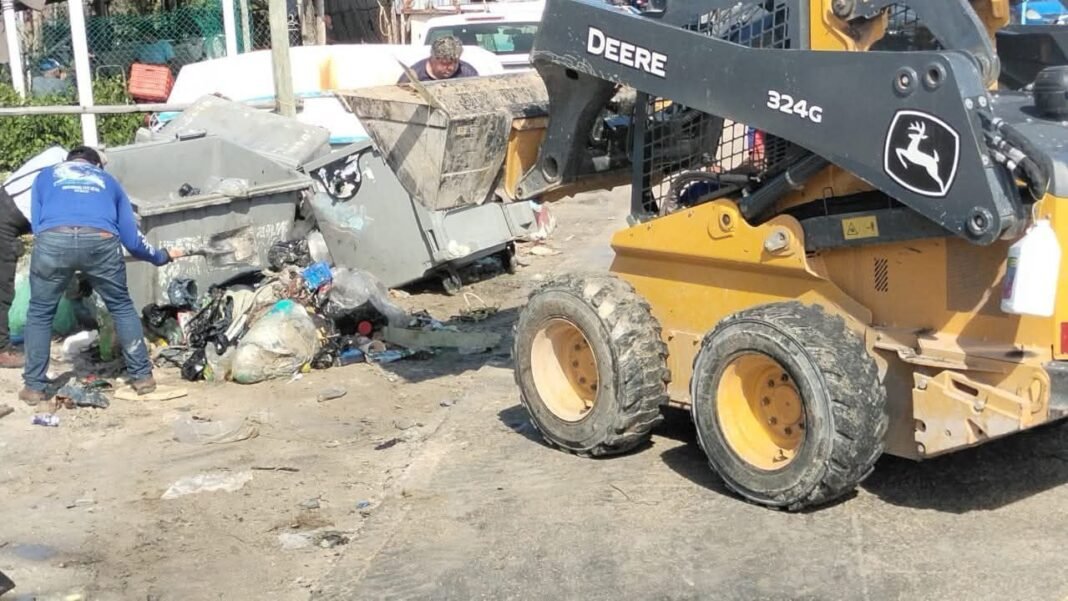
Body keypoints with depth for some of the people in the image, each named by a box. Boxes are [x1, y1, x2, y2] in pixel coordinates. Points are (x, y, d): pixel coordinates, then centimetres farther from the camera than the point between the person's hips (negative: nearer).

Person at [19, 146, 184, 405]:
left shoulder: (45, 176, 34)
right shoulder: (109, 181, 35)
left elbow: (37, 225, 26)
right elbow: (131, 239, 30)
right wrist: (161, 257, 47)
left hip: (53, 240, 0)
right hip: (100, 241, 1)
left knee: (40, 313, 19)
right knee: (122, 308, 22)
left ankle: (34, 387, 21)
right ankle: (142, 376, 25)